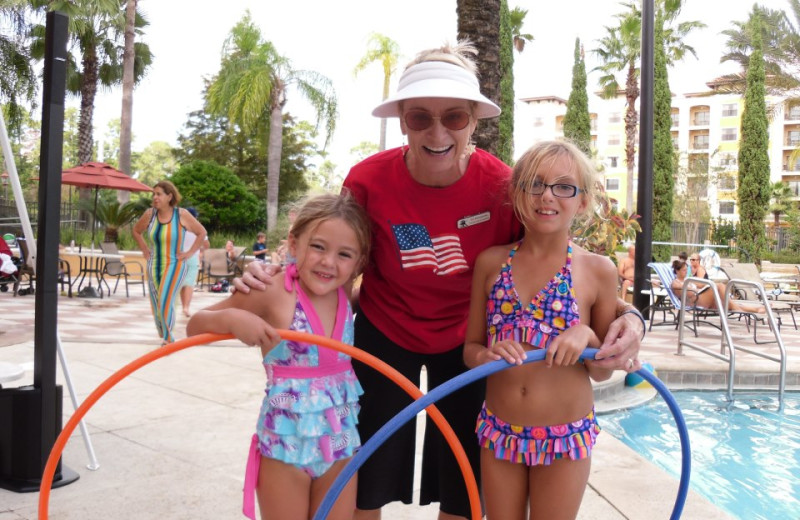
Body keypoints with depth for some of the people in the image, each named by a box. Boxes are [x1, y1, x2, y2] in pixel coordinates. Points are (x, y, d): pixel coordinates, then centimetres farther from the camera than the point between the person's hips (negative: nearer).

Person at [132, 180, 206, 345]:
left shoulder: (182, 215, -10)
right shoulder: (150, 214, -1)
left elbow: (202, 232, 2)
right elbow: (136, 231, 19)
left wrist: (190, 253, -3)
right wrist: (145, 249, 9)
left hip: (174, 265, -4)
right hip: (153, 266, 4)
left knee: (165, 302, -19)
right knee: (156, 307, 9)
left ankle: (168, 339, -3)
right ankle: (164, 337, 28)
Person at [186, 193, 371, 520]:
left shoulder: (347, 294, -2)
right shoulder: (273, 294, -17)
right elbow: (195, 327, -10)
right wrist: (231, 318, -28)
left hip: (341, 442, 5)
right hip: (284, 442, -4)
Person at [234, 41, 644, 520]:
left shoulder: (500, 185, -22)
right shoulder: (369, 180, -23)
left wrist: (625, 314, -31)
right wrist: (271, 276, -27)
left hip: (466, 340, 1)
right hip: (384, 334, 0)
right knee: (366, 480, 13)